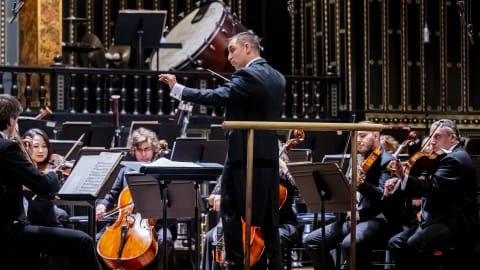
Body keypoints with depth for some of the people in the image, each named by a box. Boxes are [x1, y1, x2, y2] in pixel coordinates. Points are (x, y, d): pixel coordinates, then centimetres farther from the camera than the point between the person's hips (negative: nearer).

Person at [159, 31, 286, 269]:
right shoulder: (277, 78, 13)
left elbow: (218, 97, -24)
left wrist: (177, 89, -24)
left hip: (244, 157, -8)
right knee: (267, 218, 10)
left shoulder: (247, 75, -13)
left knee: (232, 215, -1)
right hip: (269, 157, 8)